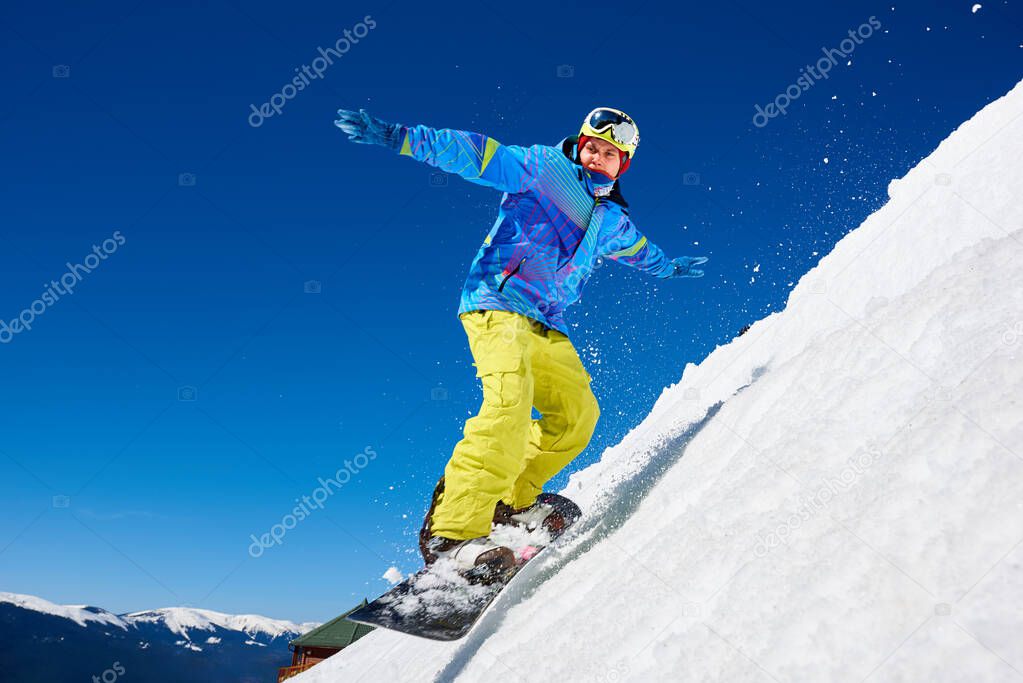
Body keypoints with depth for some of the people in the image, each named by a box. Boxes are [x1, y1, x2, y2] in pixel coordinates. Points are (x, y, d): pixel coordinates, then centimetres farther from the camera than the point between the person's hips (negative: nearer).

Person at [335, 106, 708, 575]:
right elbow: (475, 154, -8)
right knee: (511, 399, -29)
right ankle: (451, 532, -33)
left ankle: (511, 500, 12)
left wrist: (671, 267, 60)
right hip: (499, 301, -8)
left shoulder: (612, 220, 22)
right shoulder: (543, 167, 1)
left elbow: (638, 251, 44)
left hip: (546, 325, 8)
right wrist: (400, 137, -18)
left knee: (579, 412, -1)